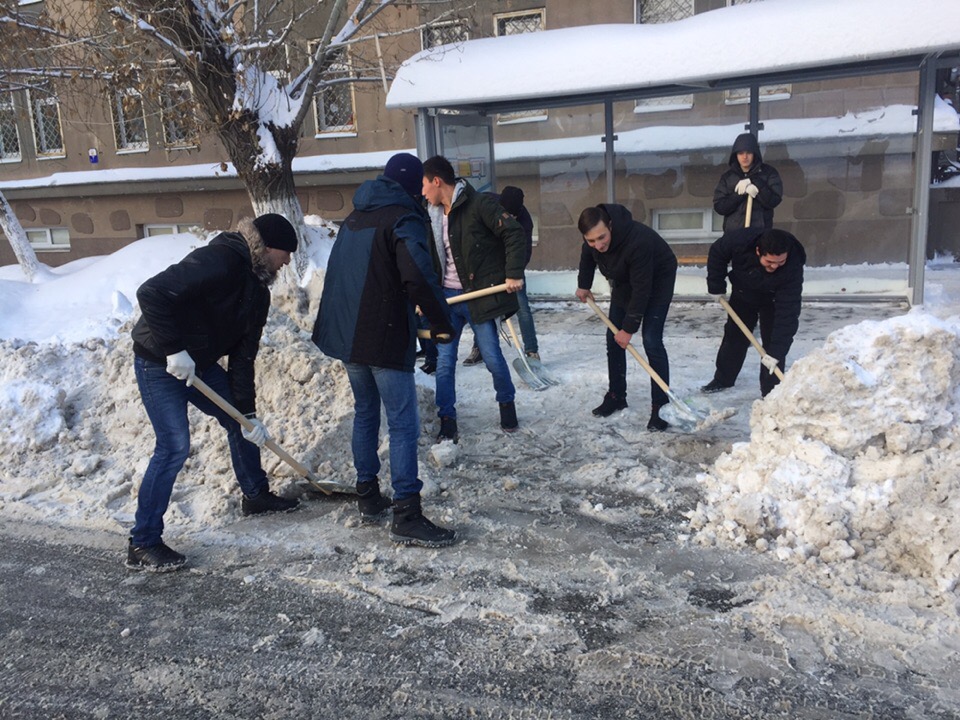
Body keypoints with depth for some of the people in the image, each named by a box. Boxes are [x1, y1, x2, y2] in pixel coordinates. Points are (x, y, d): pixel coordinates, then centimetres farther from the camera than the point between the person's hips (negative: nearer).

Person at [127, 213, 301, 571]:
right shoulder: (219, 263, -25)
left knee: (241, 422, 15)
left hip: (200, 363, 9)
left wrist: (248, 411, 0)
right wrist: (174, 350, -30)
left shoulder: (258, 292, 5)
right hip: (159, 363, -9)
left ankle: (256, 495, 36)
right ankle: (143, 544, -2)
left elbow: (243, 356, 5)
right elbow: (151, 293, -32)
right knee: (174, 447, -13)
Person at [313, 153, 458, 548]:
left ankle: (368, 498, 27)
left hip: (347, 332, 9)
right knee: (403, 423, -5)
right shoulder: (404, 219, -11)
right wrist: (441, 321, -14)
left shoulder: (354, 218, 15)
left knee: (365, 412, 19)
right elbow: (419, 276, -25)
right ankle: (406, 516, -4)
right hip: (384, 337, -8)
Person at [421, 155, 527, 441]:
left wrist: (513, 273, -19)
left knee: (492, 357, 3)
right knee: (444, 361, 3)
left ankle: (507, 403, 29)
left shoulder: (479, 204, -11)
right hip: (446, 297, 6)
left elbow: (514, 233, -13)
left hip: (478, 295, -6)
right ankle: (447, 422, 12)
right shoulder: (432, 214, 12)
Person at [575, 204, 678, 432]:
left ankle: (661, 407, -10)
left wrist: (629, 328, -26)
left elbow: (641, 290, -33)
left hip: (657, 279, -6)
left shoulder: (638, 241, -41)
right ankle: (616, 396, 20)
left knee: (651, 341, -16)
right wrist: (583, 285, 13)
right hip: (624, 279, 7)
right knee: (613, 339, 6)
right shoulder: (594, 235, -22)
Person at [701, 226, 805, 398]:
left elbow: (787, 313, -42)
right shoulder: (740, 240, -39)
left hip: (772, 300, -2)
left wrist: (776, 351, -46)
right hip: (743, 293, 2)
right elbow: (717, 252, -15)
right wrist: (716, 286, -12)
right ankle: (723, 379, 30)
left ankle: (771, 391, 0)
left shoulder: (793, 267, -42)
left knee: (772, 341, -11)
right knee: (734, 334, 13)